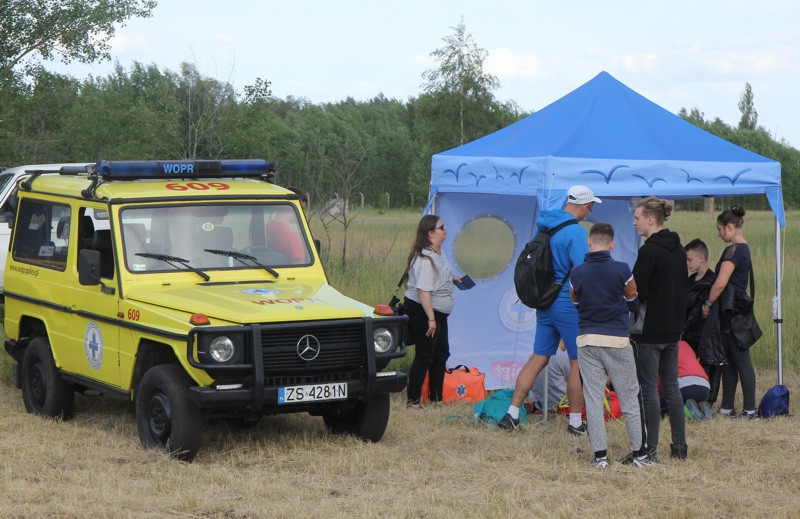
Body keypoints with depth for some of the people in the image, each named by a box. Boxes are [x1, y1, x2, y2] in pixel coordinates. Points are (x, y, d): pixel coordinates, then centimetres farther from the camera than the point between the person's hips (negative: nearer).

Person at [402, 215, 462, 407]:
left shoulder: (438, 252, 9)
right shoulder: (425, 258, -24)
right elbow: (423, 290, -28)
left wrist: (452, 278, 21)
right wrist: (431, 319, -29)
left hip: (438, 312, 10)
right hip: (422, 312, -10)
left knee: (441, 354, 15)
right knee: (425, 356, -7)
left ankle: (436, 398, 24)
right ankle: (413, 400, 0)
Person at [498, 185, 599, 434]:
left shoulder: (545, 226, 9)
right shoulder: (575, 231, -16)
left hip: (545, 304, 8)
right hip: (569, 305, -8)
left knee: (538, 358, 11)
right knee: (578, 362, 3)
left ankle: (512, 413, 9)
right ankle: (575, 422, 8)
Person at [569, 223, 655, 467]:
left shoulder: (576, 273, -3)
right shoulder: (622, 270, -8)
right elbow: (634, 302, 5)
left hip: (587, 340, 1)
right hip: (618, 339, -1)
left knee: (593, 398, 5)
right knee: (629, 396, 8)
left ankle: (600, 454, 2)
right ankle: (639, 452, 11)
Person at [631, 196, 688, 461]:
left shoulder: (649, 251, -16)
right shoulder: (678, 249, 10)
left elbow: (637, 291, -18)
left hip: (650, 330, -8)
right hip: (673, 329, 8)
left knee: (649, 389, -2)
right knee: (671, 387, 12)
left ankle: (650, 449, 0)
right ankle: (679, 446, 14)